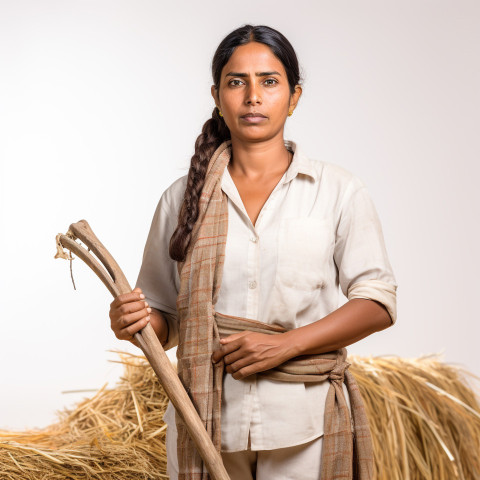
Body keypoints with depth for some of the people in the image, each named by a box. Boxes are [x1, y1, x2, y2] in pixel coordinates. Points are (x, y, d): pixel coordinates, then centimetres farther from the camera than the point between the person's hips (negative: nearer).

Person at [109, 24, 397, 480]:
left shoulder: (337, 190, 2)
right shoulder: (182, 198, 6)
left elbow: (378, 302, -3)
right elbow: (165, 318, 9)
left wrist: (286, 344, -14)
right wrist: (132, 322, -14)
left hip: (304, 425, -1)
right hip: (205, 422, 1)